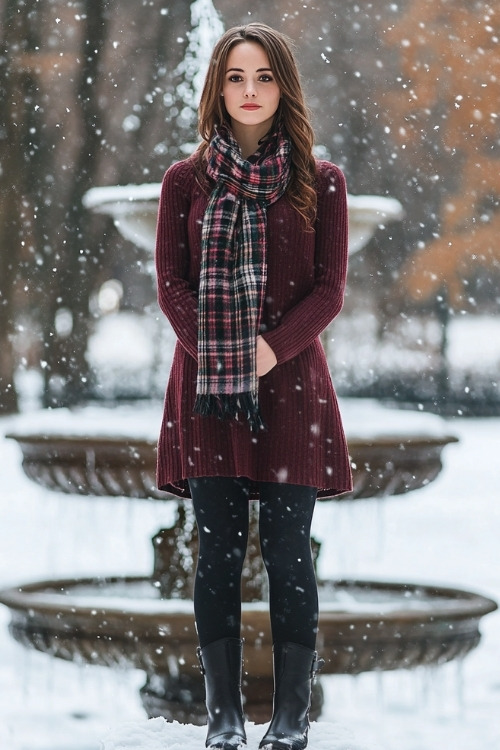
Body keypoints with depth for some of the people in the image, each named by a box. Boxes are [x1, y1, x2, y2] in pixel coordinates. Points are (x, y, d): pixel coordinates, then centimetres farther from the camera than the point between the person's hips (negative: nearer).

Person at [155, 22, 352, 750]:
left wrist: (272, 348, -14)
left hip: (289, 384, -1)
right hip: (207, 386, 1)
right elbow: (172, 284, 3)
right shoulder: (186, 180, 7)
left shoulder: (320, 182, 4)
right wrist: (221, 352, -12)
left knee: (288, 553, -1)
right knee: (218, 552, 3)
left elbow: (329, 289, 0)